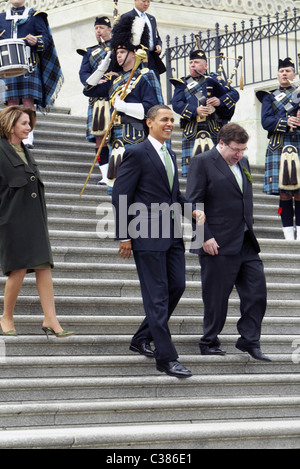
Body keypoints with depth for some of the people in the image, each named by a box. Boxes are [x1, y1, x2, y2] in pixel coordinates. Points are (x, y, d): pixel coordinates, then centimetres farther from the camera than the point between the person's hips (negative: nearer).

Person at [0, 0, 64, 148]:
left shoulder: (34, 16, 9)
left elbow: (46, 37, 4)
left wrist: (37, 42, -17)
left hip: (29, 64, -3)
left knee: (28, 99, -7)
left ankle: (28, 137, -8)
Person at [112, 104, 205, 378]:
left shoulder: (171, 156, 17)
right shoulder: (137, 153, -8)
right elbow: (121, 196, -10)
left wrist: (194, 209, 7)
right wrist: (124, 236, -13)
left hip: (171, 235, 8)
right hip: (147, 236, -8)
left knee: (177, 286, 10)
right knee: (157, 295, -4)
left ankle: (142, 340, 25)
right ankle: (166, 358, -1)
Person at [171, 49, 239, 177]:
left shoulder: (213, 80, 15)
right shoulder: (183, 84, 17)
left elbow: (234, 94, 6)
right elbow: (176, 104, 0)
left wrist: (220, 101, -14)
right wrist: (195, 110, -17)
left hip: (214, 131, 0)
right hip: (191, 131, 1)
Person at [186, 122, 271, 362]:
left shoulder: (243, 162, 14)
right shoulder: (202, 162, -8)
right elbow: (193, 204, -12)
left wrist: (249, 230, 16)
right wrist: (205, 237, -17)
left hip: (246, 243, 7)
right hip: (218, 244, -7)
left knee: (256, 291, 4)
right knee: (216, 297, 1)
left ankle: (250, 341, 14)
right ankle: (209, 342, 15)